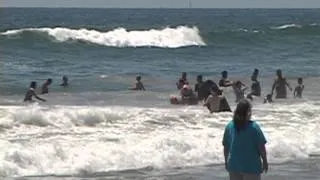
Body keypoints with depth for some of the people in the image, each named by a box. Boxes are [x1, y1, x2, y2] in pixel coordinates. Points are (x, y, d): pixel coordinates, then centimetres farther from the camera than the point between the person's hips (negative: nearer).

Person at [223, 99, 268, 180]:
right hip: (251, 167, -4)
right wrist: (265, 161, 4)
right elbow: (261, 147, -10)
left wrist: (226, 161, 20)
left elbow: (225, 146, 6)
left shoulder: (229, 126, -1)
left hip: (234, 165, 4)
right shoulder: (254, 127, -13)